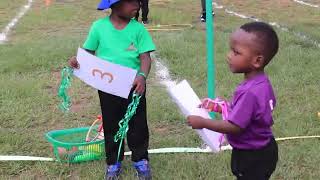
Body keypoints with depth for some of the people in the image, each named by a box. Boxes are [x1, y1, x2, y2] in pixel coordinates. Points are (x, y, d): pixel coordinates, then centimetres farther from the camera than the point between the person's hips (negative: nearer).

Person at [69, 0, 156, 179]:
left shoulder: (138, 28, -5)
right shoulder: (99, 26, -5)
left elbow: (145, 57, -9)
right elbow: (89, 52, 4)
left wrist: (142, 76, -27)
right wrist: (77, 60, -17)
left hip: (133, 86, 0)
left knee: (137, 124, 9)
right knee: (111, 125, 13)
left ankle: (141, 160, 29)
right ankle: (113, 162, 29)